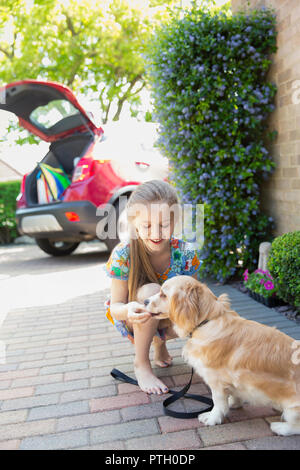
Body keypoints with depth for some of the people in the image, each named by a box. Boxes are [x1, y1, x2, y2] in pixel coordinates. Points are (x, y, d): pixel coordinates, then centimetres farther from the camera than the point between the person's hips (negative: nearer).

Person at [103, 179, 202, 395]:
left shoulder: (186, 253, -22)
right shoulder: (123, 255, -28)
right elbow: (116, 307, -22)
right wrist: (128, 310, -47)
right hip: (132, 320, -3)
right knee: (152, 291, -35)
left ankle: (159, 342, 10)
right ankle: (141, 364, -13)